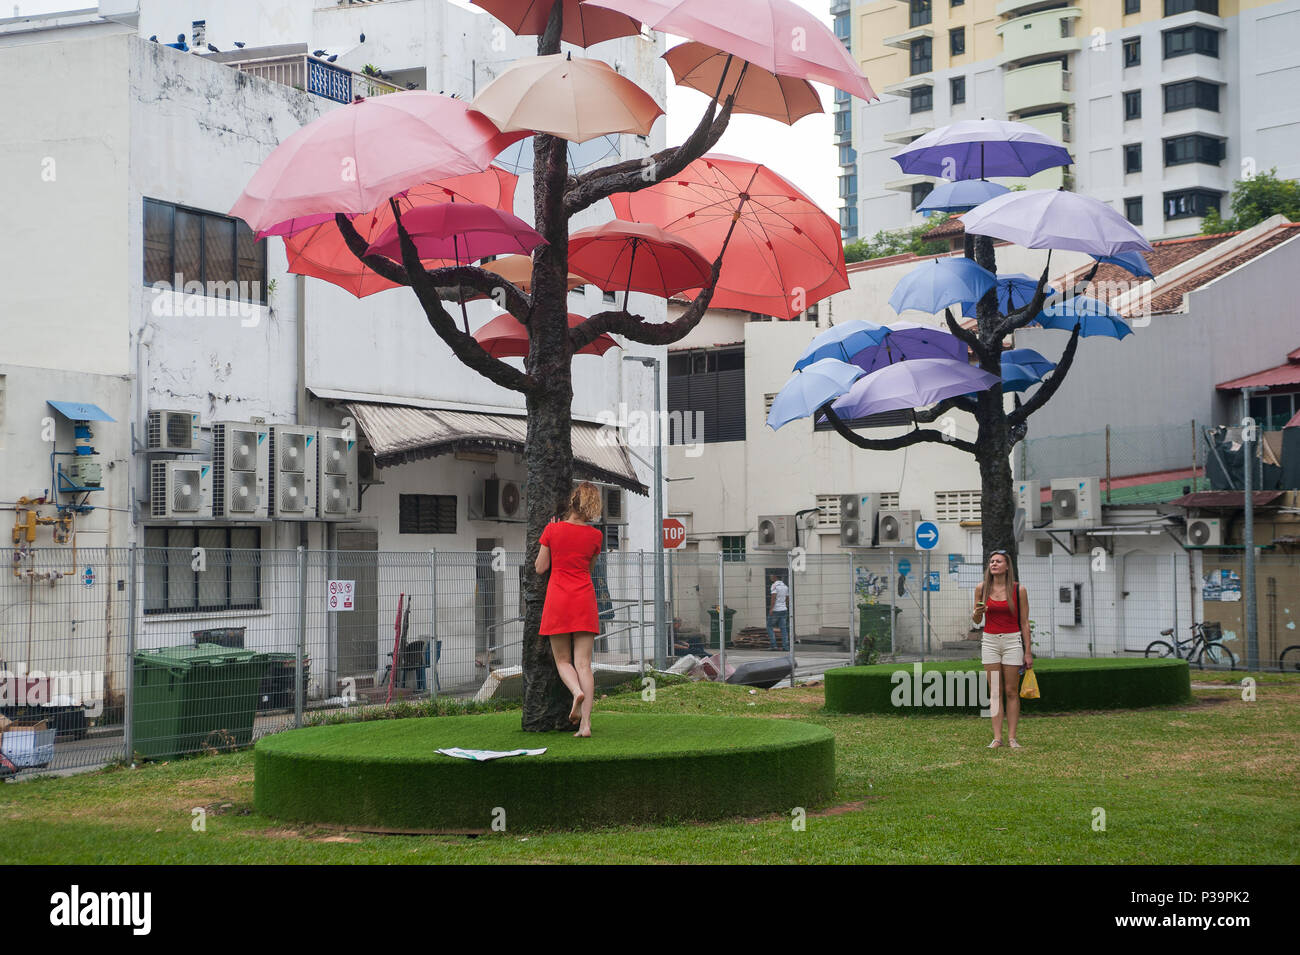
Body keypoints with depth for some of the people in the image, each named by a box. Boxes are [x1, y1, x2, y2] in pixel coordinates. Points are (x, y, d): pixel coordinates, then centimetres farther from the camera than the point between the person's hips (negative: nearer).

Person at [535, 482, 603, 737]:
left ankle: (577, 691, -19)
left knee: (562, 660, 12)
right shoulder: (595, 536, 1)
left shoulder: (553, 530, -4)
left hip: (558, 601, -1)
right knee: (583, 663, 0)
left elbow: (540, 567, 3)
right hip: (584, 601, 1)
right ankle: (585, 723, -8)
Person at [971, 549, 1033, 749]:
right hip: (990, 641, 2)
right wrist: (977, 612, -13)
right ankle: (997, 737, 2)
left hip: (1012, 642, -2)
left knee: (1011, 692, 0)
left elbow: (1024, 622, 0)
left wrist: (1028, 652, -2)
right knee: (995, 692, 1)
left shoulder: (1018, 589, -3)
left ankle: (1012, 737, 3)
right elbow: (977, 620, 12)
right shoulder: (982, 588, 3)